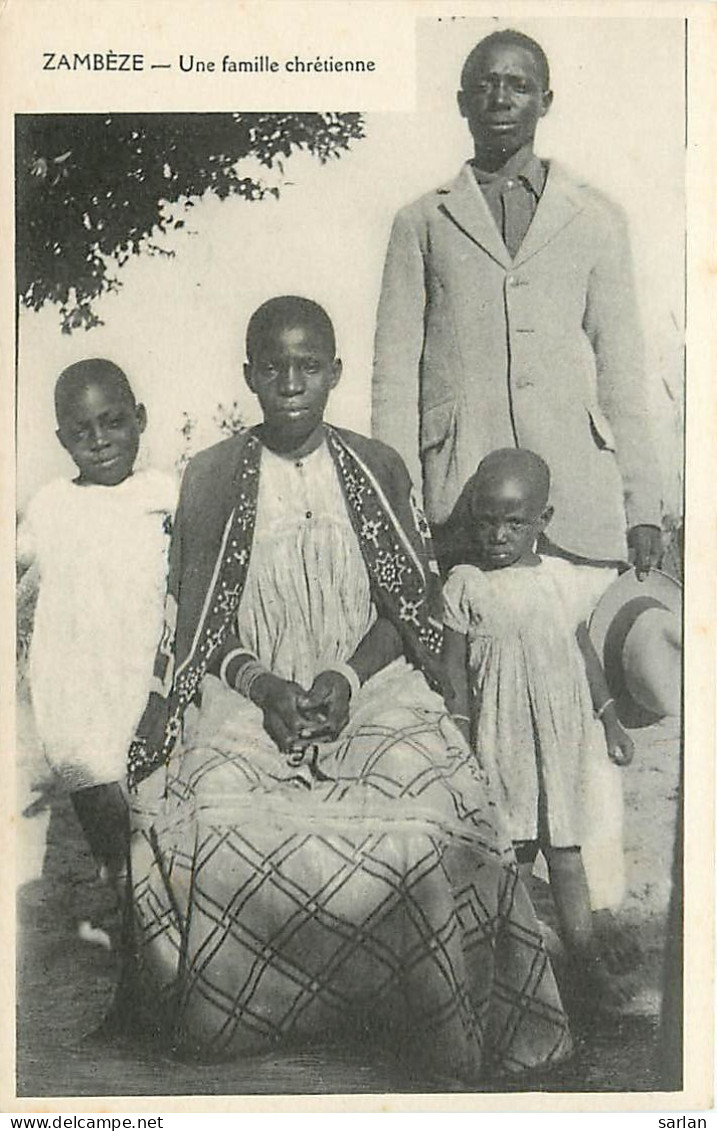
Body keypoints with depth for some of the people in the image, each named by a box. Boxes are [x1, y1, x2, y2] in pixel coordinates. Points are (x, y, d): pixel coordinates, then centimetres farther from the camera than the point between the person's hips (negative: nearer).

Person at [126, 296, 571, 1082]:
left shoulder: (378, 469, 8)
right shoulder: (212, 476, 5)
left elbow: (411, 607, 8)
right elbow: (195, 626, 5)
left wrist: (348, 675, -10)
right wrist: (261, 685, -12)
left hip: (371, 682, 0)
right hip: (245, 688, 0)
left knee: (426, 812, -29)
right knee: (213, 821, -30)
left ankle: (430, 1029, -7)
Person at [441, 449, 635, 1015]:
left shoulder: (566, 579, 5)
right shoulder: (465, 585, -4)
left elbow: (584, 652, 14)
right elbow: (455, 668, -2)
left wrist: (610, 718, 15)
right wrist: (459, 740, -6)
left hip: (562, 732, 2)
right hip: (501, 735, -2)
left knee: (563, 846, 7)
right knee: (513, 850, 3)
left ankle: (587, 962, 14)